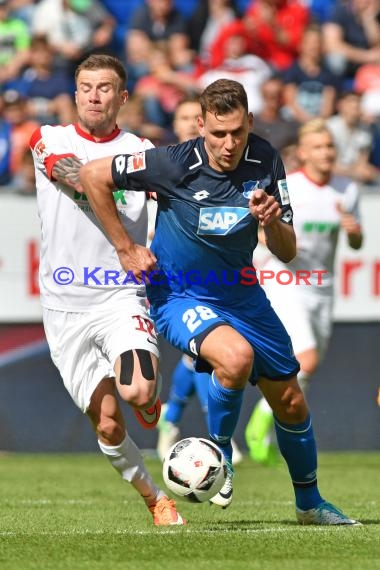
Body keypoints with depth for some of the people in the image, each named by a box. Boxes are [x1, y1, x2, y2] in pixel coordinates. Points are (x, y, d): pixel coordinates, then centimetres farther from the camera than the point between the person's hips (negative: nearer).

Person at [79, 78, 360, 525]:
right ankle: (219, 451, -6)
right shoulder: (176, 164, -23)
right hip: (179, 298, -5)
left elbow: (287, 253, -5)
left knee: (291, 403, 9)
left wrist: (271, 222, -28)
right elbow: (92, 175, -14)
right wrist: (125, 249, -11)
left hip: (241, 295, 5)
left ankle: (309, 504, 32)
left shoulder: (265, 161, -11)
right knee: (237, 356, -34)